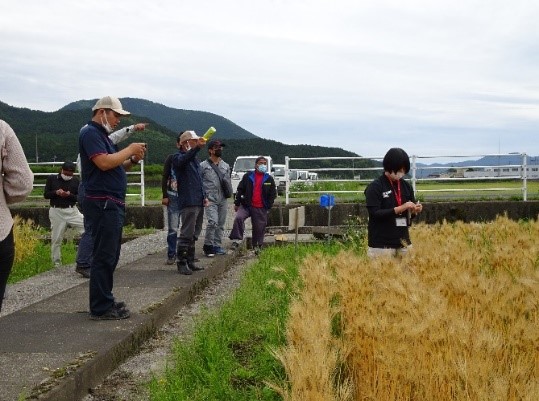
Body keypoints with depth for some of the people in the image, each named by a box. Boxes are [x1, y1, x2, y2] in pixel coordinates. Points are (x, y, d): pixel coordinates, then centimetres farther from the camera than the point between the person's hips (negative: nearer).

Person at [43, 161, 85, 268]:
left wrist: (69, 195, -19)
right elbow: (46, 194, 2)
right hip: (56, 212, -1)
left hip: (72, 210, 1)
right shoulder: (51, 178, 2)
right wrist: (56, 192, -18)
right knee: (56, 239, 5)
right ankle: (56, 264, 18)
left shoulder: (75, 180, 4)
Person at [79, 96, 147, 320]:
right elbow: (104, 162, -23)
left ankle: (105, 301, 22)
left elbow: (115, 168, 23)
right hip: (103, 204, -10)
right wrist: (130, 150, -12)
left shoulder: (102, 135, 21)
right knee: (104, 256, -8)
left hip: (112, 204, 10)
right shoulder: (91, 133, -9)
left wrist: (133, 160, 6)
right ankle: (100, 308, -3)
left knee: (110, 255, 14)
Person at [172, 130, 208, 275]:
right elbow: (183, 160, -30)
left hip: (199, 203, 9)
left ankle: (190, 261, 20)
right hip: (188, 202, -9)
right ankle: (181, 263, -4)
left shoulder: (195, 159, 22)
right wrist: (197, 148, -43)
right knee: (187, 234, -10)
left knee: (194, 234, 12)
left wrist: (204, 196, 17)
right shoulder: (178, 157, -4)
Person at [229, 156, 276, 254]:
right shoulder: (248, 176, 5)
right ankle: (236, 240, -19)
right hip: (246, 205, -1)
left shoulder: (269, 179, 7)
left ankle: (257, 246, 20)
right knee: (238, 218, -24)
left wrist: (268, 206, 4)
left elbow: (273, 194, 11)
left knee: (259, 227, 4)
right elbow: (240, 190, 7)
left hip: (261, 209, 1)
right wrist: (237, 203, 3)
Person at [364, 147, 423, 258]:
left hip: (403, 241, 6)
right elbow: (375, 213, -16)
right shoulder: (375, 187, -8)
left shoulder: (406, 186, 9)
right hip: (381, 244, -6)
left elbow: (408, 214, 17)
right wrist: (399, 209, -22)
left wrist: (414, 210, -6)